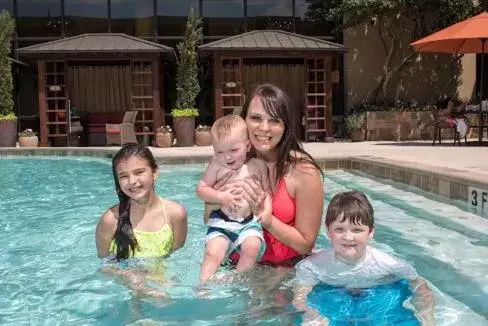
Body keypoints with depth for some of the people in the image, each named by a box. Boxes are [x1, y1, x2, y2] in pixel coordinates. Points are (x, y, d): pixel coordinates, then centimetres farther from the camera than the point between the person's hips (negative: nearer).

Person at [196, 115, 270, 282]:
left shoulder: (257, 165, 2)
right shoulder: (216, 166, 1)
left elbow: (267, 191, 7)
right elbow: (201, 188, 1)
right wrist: (221, 197, -14)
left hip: (250, 222, 0)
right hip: (222, 222, 0)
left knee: (252, 247, -27)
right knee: (212, 253, -19)